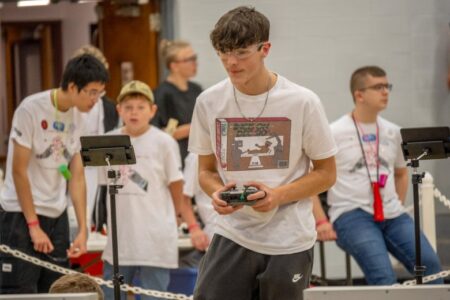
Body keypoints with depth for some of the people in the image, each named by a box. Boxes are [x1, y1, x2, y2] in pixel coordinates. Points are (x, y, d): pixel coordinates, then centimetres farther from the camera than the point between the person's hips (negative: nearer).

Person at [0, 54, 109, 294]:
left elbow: (76, 176, 8)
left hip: (57, 216, 7)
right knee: (20, 292, -9)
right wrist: (34, 226, -15)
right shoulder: (31, 109, -14)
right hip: (21, 214, -7)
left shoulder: (77, 117, 6)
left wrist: (83, 229, 2)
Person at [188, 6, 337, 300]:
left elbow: (326, 173, -1)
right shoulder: (209, 102, 0)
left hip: (289, 241, -2)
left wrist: (278, 196, -17)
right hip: (232, 235, 2)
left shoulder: (302, 102, -8)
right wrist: (217, 193, -12)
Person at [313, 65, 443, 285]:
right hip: (352, 215, -5)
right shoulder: (334, 133, -2)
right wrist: (321, 221, -9)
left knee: (430, 264, -17)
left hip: (392, 215, 5)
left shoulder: (392, 132, 15)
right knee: (383, 276, -27)